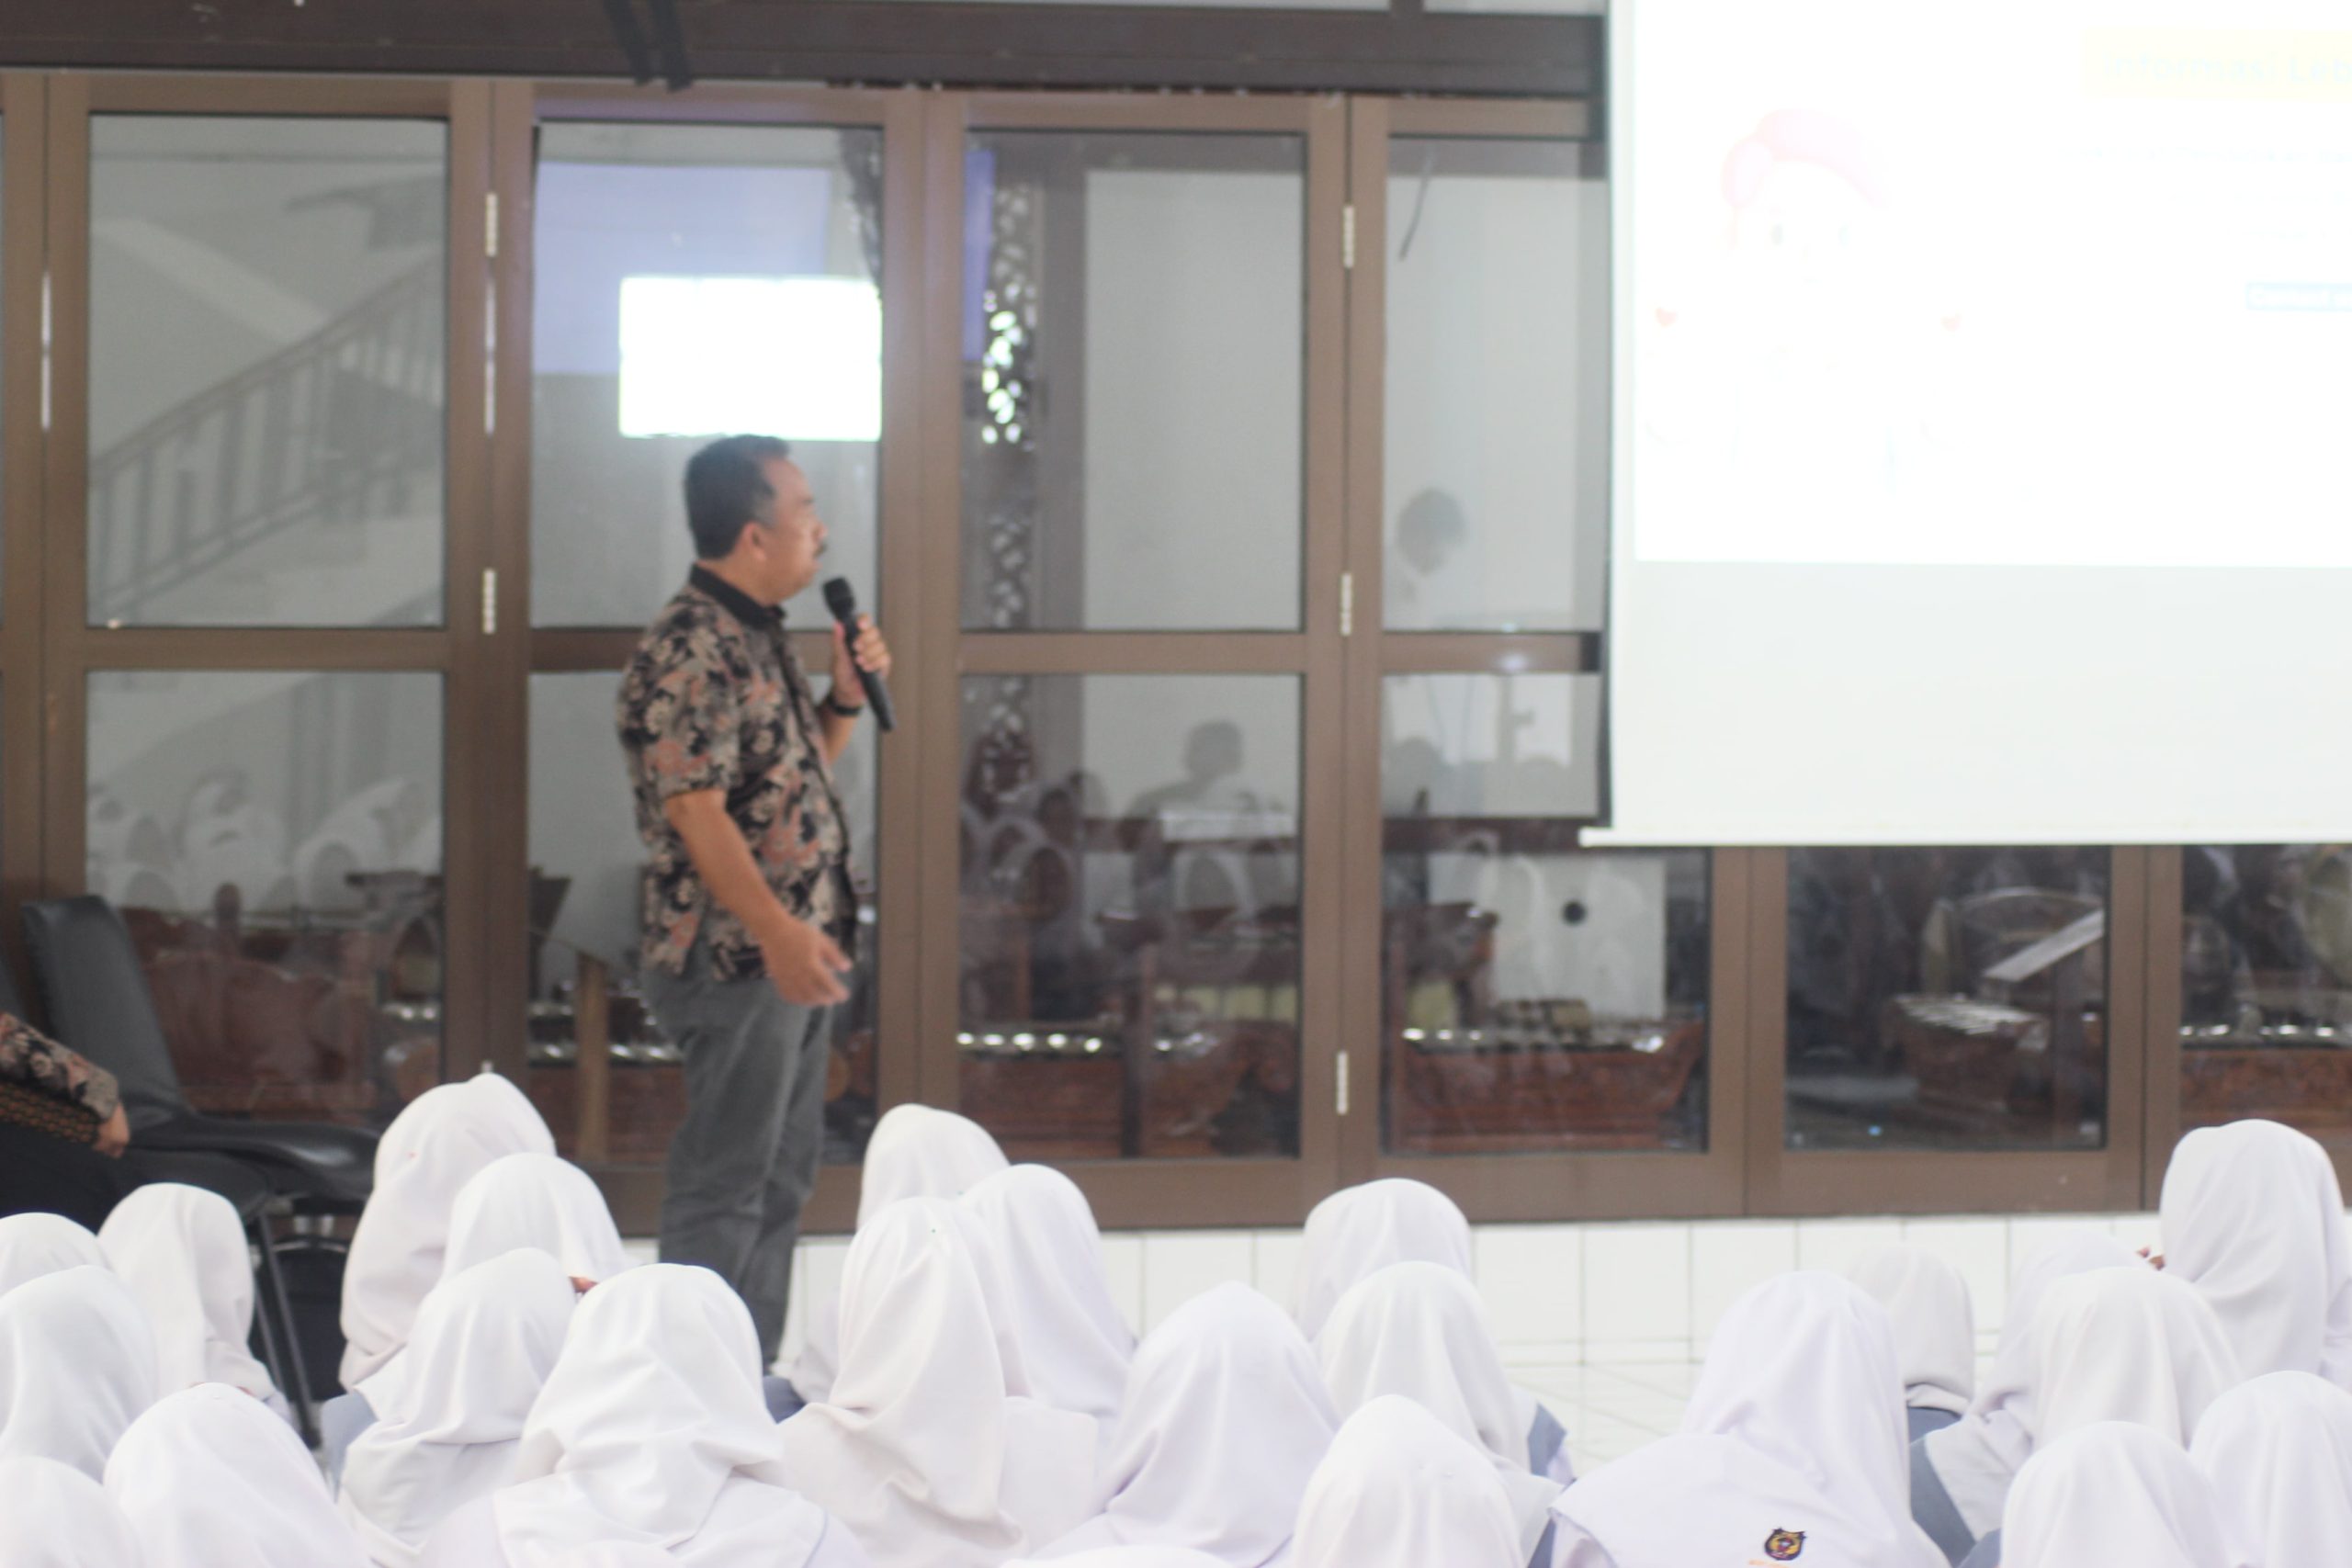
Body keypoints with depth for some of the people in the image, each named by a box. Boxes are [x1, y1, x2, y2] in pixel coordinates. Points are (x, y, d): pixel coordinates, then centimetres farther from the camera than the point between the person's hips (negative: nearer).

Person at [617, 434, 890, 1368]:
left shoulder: (760, 640, 15)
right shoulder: (689, 649, -15)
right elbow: (694, 807, -23)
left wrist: (846, 695, 8)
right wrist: (777, 931, -30)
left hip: (795, 954, 10)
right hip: (734, 959, -10)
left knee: (783, 1176, 14)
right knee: (724, 1187, -6)